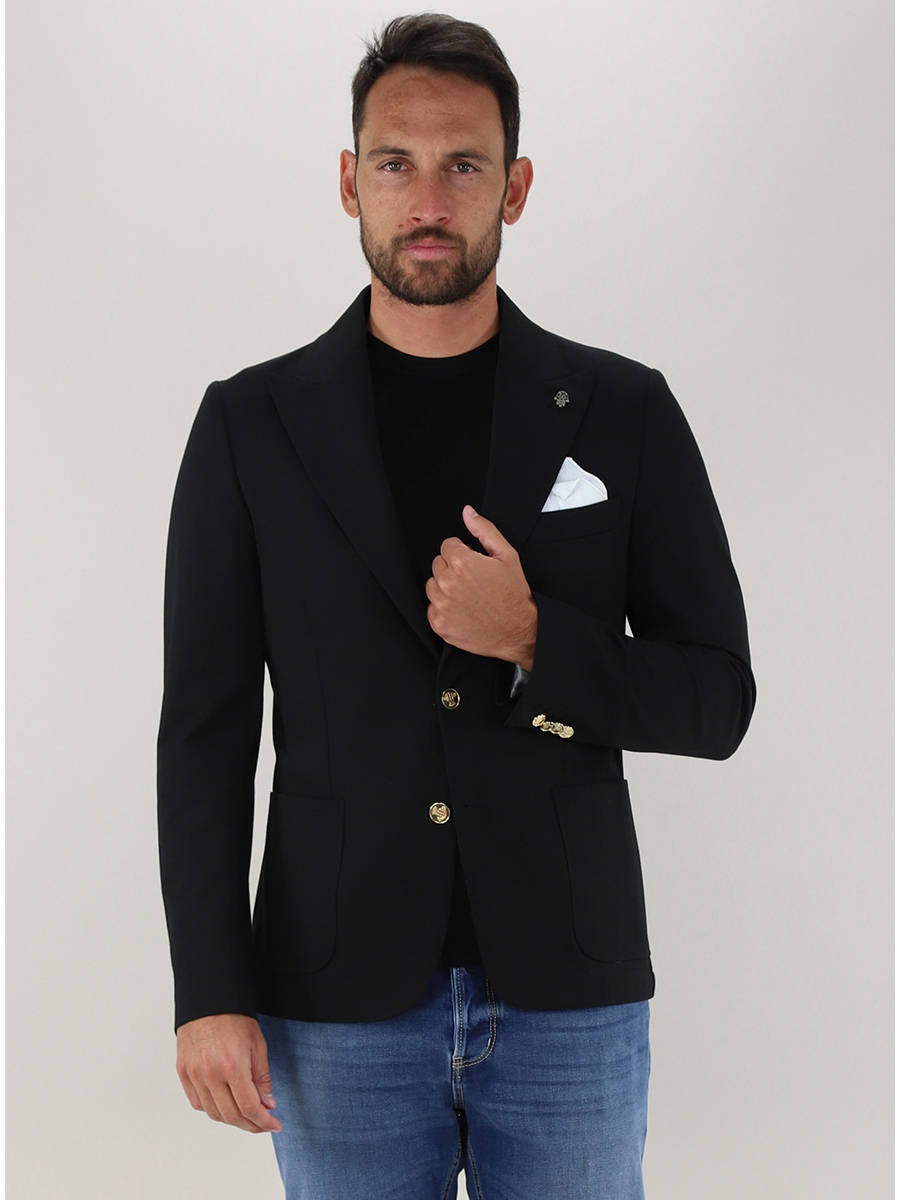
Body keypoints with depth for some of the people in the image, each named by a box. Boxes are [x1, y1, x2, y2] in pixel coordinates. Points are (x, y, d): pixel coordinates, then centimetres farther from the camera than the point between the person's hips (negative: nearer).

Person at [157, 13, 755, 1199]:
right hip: (342, 1004, 0)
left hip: (568, 998, 1)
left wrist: (534, 643, -16)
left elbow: (716, 698, 1)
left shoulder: (625, 412, 0)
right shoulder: (251, 424, 0)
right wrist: (211, 993, -7)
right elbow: (206, 725, 0)